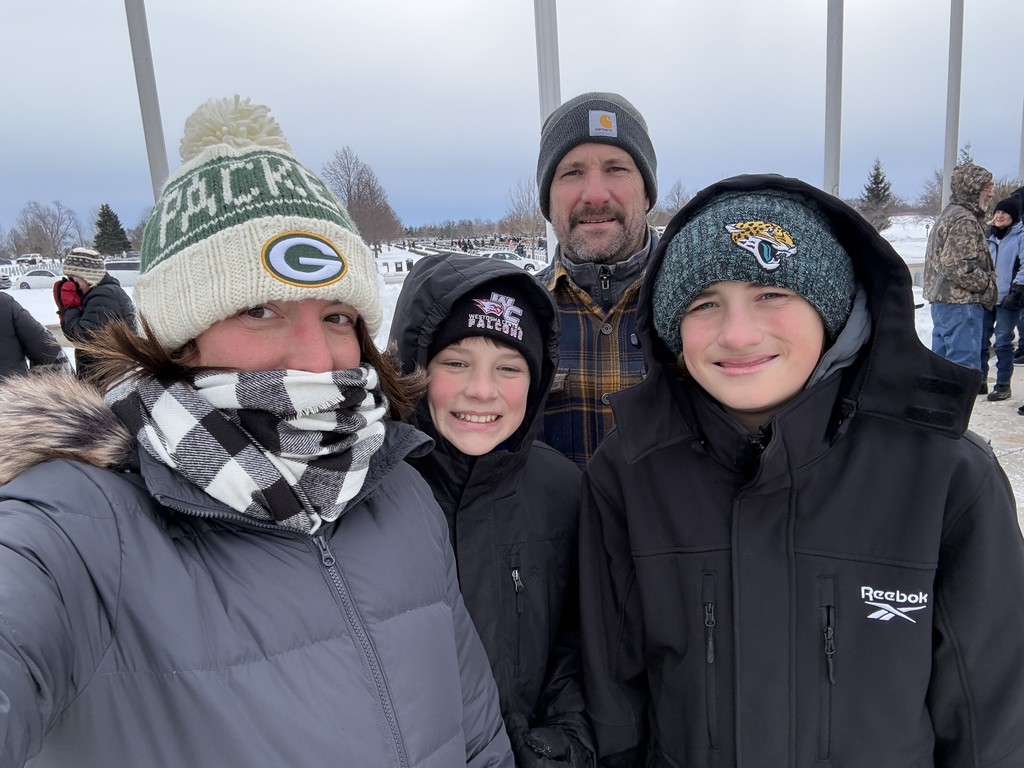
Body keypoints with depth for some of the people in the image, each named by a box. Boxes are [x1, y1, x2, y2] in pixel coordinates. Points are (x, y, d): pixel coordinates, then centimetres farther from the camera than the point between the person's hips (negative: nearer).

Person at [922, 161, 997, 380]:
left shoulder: (950, 215, 19)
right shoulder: (964, 220, -13)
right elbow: (959, 266, -23)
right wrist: (988, 284, -9)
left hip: (942, 301, 10)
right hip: (961, 304, -10)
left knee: (941, 361, 16)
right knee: (964, 362, -8)